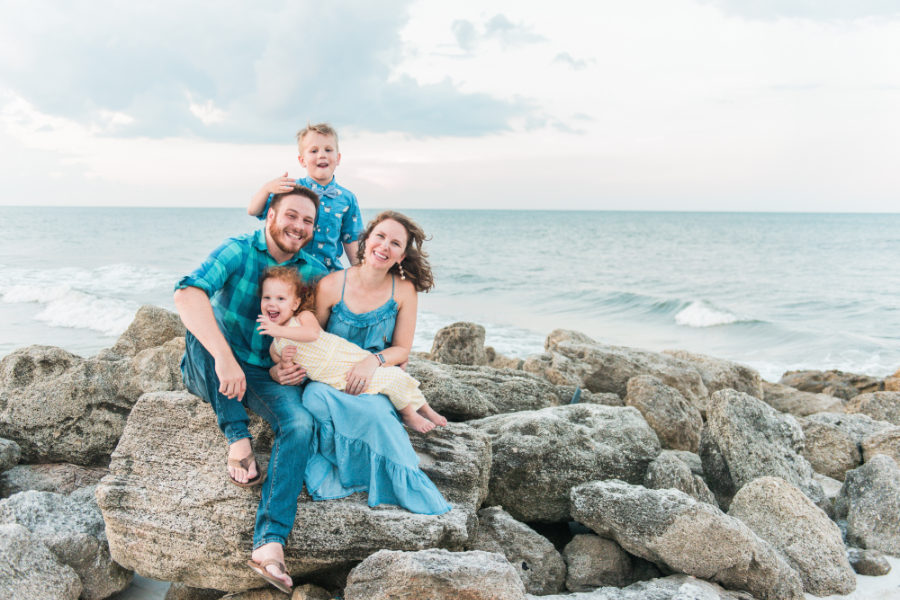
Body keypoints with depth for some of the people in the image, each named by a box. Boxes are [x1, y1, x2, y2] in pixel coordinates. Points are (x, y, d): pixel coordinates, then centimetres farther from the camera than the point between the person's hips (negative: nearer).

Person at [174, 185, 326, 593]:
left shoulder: (313, 272, 2)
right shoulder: (238, 252, -13)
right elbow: (186, 294, -32)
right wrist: (224, 356, -44)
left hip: (263, 374, 2)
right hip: (211, 372, -2)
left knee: (299, 425, -27)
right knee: (204, 319, -32)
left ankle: (269, 542, -35)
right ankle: (238, 439, -27)